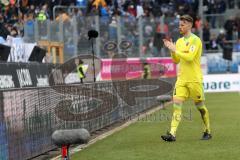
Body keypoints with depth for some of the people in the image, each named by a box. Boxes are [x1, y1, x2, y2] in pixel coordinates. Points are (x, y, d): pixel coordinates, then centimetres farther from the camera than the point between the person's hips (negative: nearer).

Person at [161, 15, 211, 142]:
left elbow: (190, 57, -21)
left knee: (200, 106, 5)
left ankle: (207, 131, 22)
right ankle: (172, 134, -15)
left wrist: (175, 50, -16)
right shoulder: (179, 41, 13)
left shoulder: (195, 40, -9)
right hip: (182, 79, 6)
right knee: (177, 104, -8)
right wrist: (171, 50, 1)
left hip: (194, 79, -6)